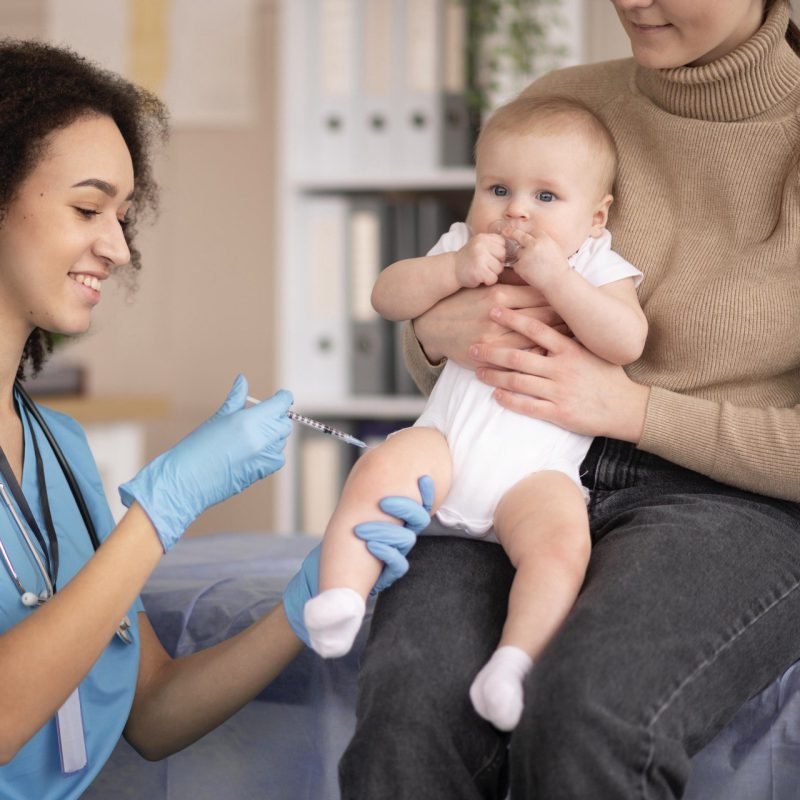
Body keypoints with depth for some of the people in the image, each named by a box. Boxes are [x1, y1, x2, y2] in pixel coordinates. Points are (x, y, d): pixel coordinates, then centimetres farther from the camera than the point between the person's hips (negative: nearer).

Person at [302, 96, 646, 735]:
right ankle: (338, 600, -29)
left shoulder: (598, 269, 7)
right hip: (445, 441, 3)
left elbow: (626, 341, -13)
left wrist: (553, 276, -18)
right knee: (377, 473, -26)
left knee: (562, 540, -30)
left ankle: (515, 659, -36)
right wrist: (456, 270, -9)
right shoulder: (464, 246, 18)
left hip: (535, 470, -3)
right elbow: (388, 296, 6)